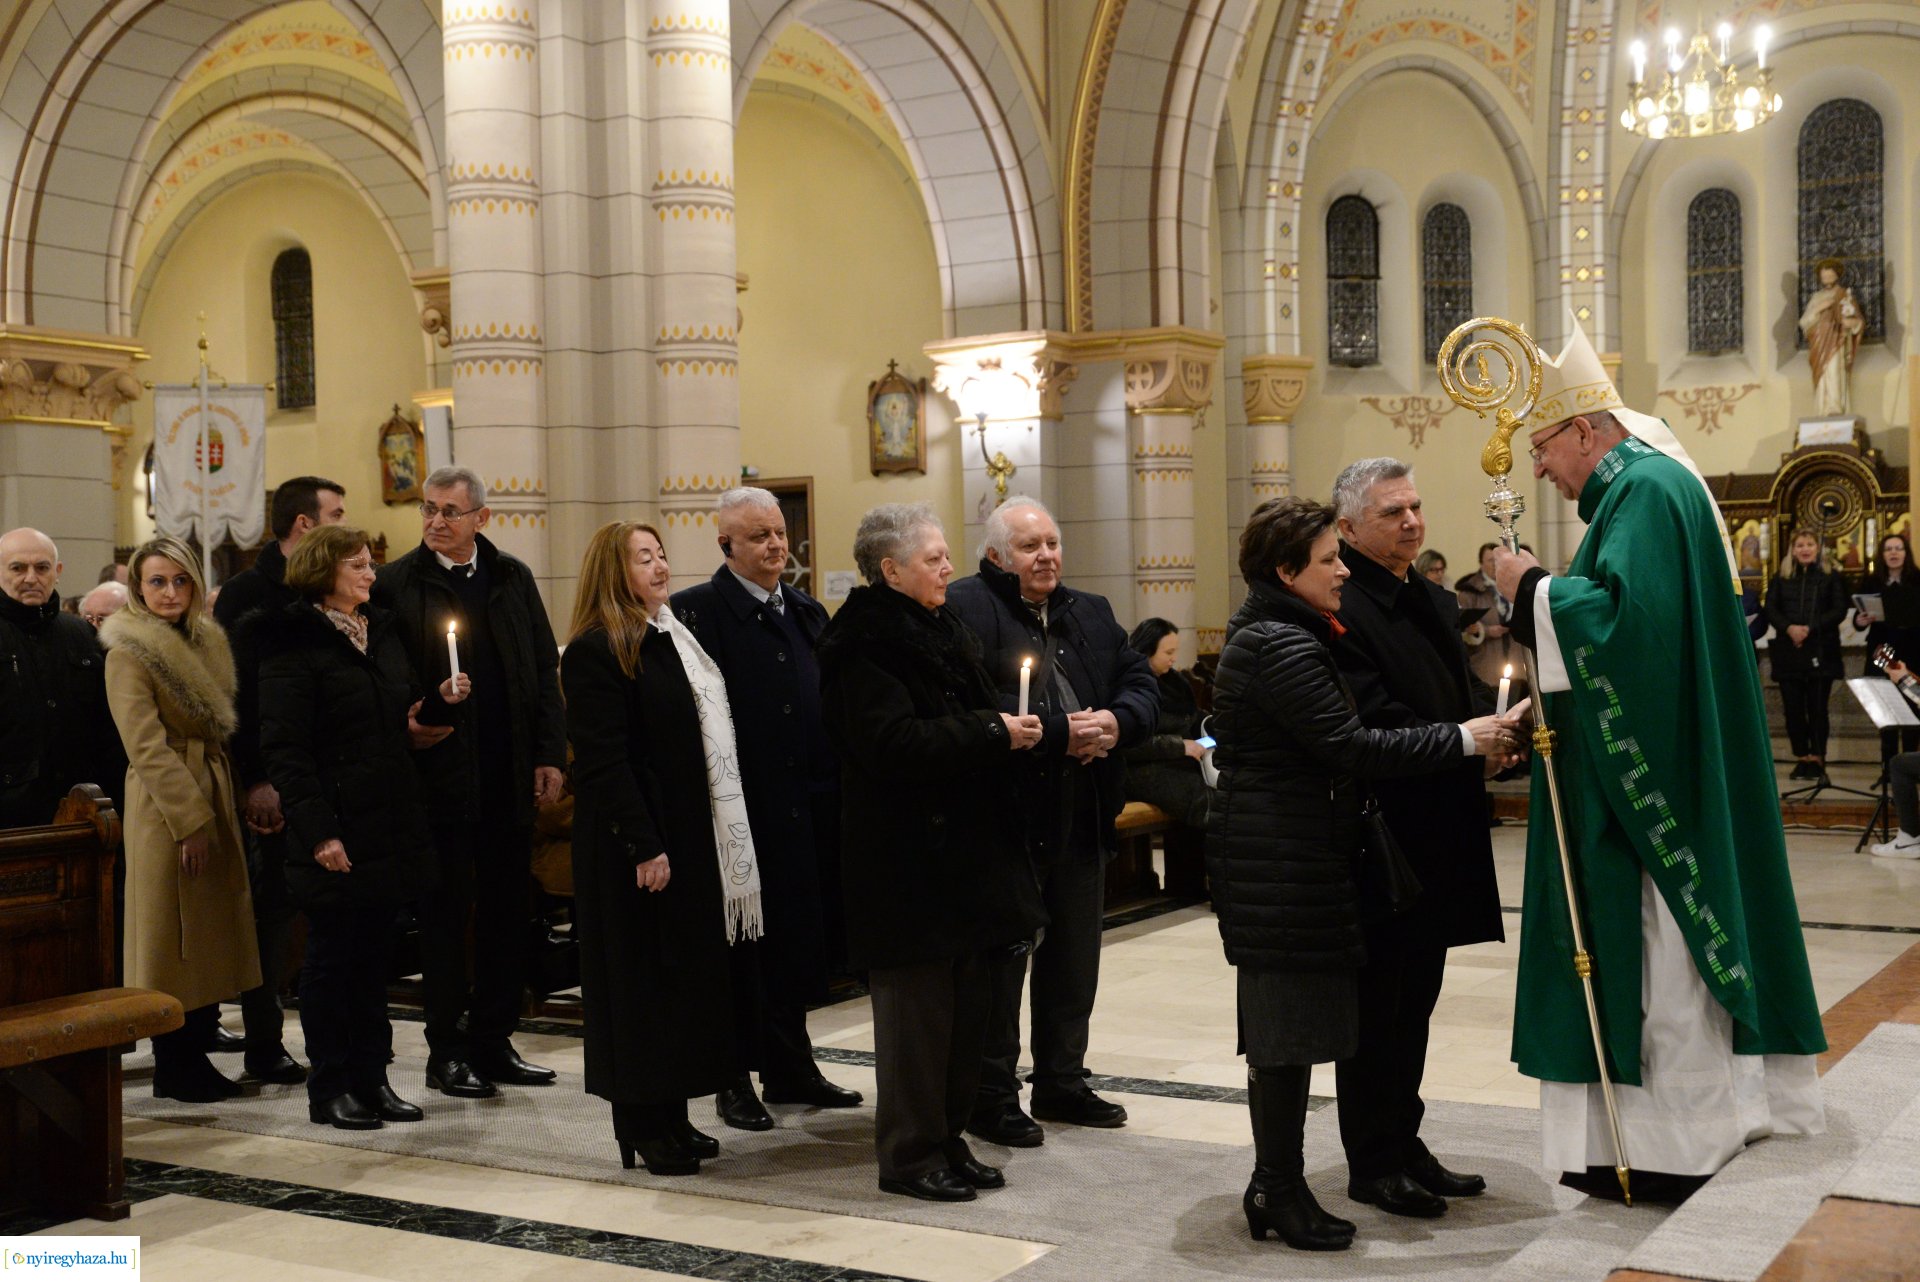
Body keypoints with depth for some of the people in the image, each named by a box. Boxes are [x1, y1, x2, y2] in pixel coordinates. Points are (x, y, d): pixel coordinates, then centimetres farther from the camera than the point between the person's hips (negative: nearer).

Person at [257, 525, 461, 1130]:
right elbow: (283, 747, -14)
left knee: (374, 954, 11)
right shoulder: (293, 644, -9)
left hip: (390, 825, 7)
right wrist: (317, 831, -20)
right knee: (332, 955, 2)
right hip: (336, 833, -7)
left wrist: (440, 698, 3)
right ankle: (329, 1087, 12)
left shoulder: (381, 632, 15)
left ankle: (371, 1078, 19)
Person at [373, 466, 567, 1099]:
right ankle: (447, 1051, 12)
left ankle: (492, 1040, 21)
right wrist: (403, 730, -18)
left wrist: (549, 755, 4)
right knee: (445, 915, 3)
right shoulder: (395, 585, -2)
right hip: (440, 777, -4)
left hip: (509, 777, 4)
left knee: (507, 913, 10)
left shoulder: (513, 578, 10)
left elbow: (544, 671, 10)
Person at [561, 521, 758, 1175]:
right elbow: (603, 761, -18)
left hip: (692, 838, 8)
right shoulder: (595, 652, -13)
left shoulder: (674, 638, 13)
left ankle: (672, 1116, 22)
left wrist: (722, 838, 11)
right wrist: (644, 848, -21)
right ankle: (642, 1127, 11)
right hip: (638, 843, -8)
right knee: (642, 974, 0)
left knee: (689, 970, 12)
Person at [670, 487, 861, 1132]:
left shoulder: (808, 612, 14)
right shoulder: (697, 611, -8)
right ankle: (735, 1079, 15)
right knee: (740, 944, 3)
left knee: (798, 940, 13)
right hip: (741, 808, -6)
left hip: (807, 810, 6)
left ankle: (790, 1070, 26)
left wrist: (835, 790, 7)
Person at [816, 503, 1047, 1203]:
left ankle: (948, 1139, 24)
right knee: (917, 1006, -2)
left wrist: (1009, 730, 6)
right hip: (907, 860, -9)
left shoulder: (943, 631, 16)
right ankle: (909, 1153, 9)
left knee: (966, 1003, 13)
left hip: (964, 849, 9)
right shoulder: (867, 643, -13)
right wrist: (992, 734, -19)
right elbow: (891, 744, -24)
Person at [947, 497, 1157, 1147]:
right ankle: (992, 1097, 13)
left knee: (1074, 959, 16)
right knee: (1001, 960, 2)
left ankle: (1062, 1081, 29)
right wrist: (1059, 732, -21)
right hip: (1006, 817, -7)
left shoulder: (1092, 613, 14)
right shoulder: (965, 609, -10)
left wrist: (1118, 720, -11)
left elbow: (1142, 685, 11)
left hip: (1083, 819, 7)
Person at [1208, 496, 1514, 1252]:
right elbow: (1352, 746, -22)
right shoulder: (1281, 647, -17)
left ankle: (1274, 1184, 21)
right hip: (1281, 861, -10)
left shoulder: (1275, 634, 16)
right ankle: (1281, 1192, 5)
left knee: (1284, 1021, 13)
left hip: (1280, 855, 10)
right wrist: (1461, 740, -17)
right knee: (1287, 1023, -3)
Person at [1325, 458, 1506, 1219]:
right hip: (1381, 836, -8)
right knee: (1378, 1006, 2)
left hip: (1438, 839, 9)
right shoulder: (1341, 612, -14)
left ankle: (1404, 1147, 26)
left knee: (1414, 1003, 15)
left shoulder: (1438, 605, 15)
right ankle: (1372, 1164, 13)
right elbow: (1375, 727, -21)